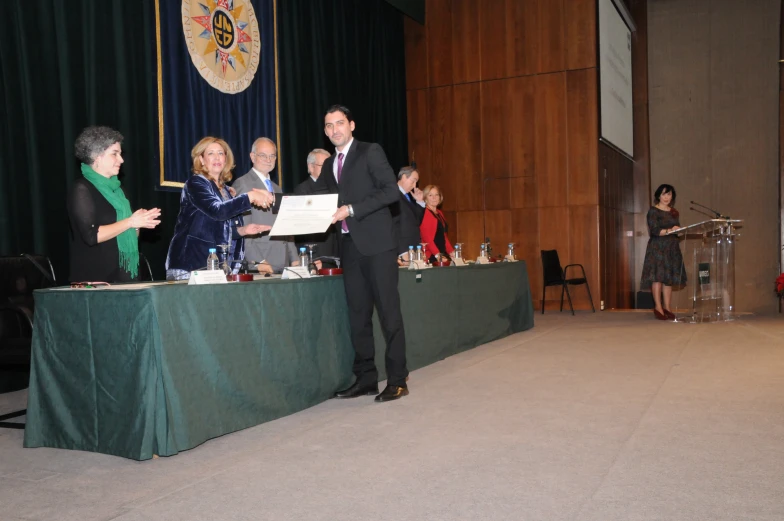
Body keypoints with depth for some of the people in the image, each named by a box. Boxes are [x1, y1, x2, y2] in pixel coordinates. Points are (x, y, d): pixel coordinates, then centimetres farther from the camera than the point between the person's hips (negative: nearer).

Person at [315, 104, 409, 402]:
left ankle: (397, 380, 1)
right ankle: (366, 378, 15)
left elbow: (391, 190, -12)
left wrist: (351, 209, -17)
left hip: (376, 243, -6)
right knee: (358, 314, 7)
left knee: (388, 311, -4)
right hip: (349, 246, 7)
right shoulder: (329, 165, 18)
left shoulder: (371, 152, -1)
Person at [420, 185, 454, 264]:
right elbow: (426, 236, -16)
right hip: (431, 255, -8)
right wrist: (437, 254, -24)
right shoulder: (424, 212, -7)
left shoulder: (439, 213, 19)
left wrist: (451, 251, 11)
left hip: (443, 254, 8)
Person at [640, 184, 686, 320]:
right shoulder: (653, 211, -2)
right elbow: (654, 230, -13)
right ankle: (658, 307, -4)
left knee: (669, 278, 3)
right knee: (658, 277, -10)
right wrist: (669, 231, -28)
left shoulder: (674, 212, 17)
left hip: (672, 248, 6)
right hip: (657, 247, -6)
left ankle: (667, 308, 7)